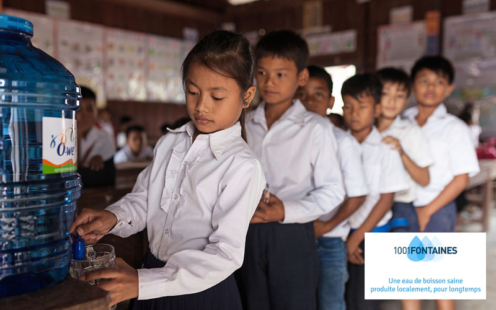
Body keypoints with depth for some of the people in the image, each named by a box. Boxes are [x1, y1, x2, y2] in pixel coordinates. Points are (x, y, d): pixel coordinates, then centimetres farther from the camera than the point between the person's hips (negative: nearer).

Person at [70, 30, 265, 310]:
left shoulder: (242, 167, -21)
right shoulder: (169, 144, 1)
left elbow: (226, 255, -23)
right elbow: (143, 200, 7)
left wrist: (143, 284, -29)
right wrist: (113, 218, -15)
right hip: (154, 271, 6)